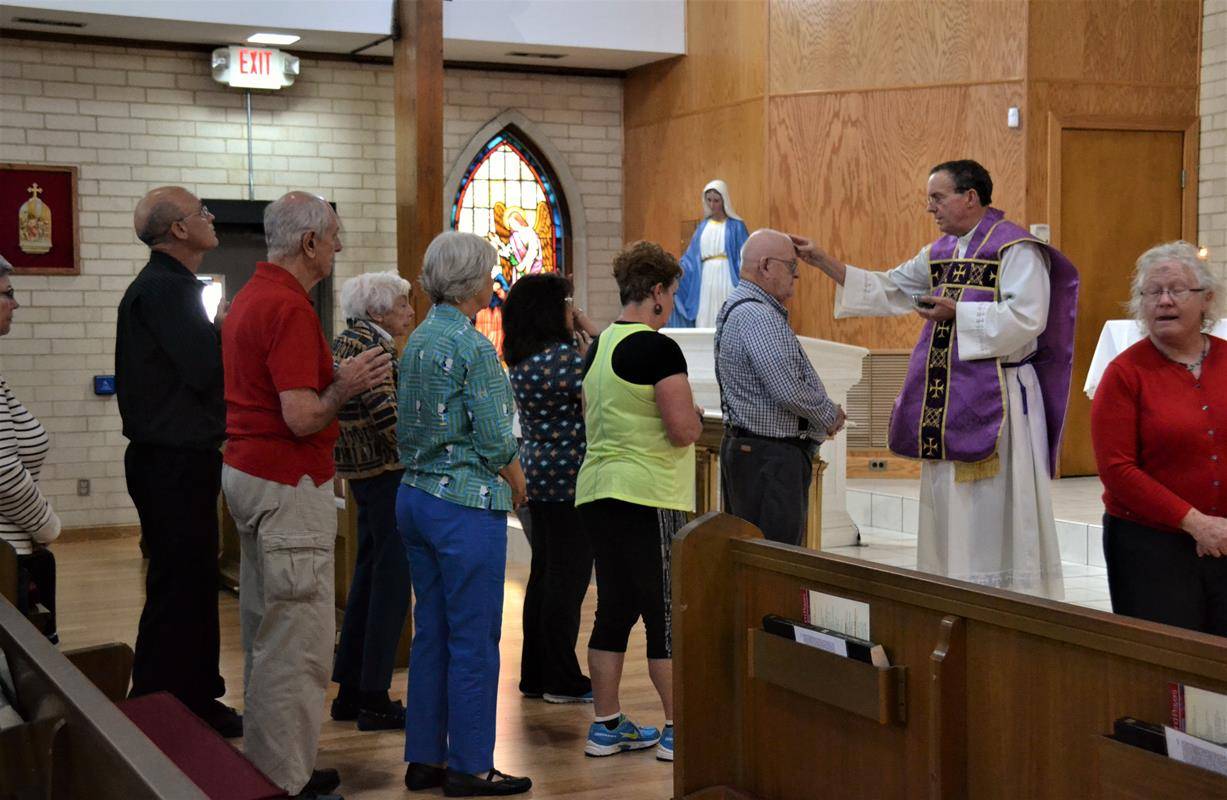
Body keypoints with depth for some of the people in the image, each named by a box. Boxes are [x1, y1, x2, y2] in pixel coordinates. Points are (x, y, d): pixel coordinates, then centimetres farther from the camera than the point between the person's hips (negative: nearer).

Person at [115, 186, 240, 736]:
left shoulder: (167, 284, 17)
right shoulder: (165, 288, -16)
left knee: (196, 583, 17)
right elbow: (205, 370, -23)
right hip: (176, 461, -11)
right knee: (178, 588, -5)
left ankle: (198, 701, 27)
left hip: (176, 458, 11)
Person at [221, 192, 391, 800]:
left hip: (247, 474, 11)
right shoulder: (289, 308, -19)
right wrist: (346, 385, -10)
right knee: (300, 641, -5)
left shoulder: (251, 296, 13)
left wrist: (333, 374, 16)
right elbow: (303, 418, -24)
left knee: (264, 631, 17)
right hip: (287, 484, -11)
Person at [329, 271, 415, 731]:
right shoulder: (374, 347, -15)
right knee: (391, 580, -5)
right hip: (388, 471, -10)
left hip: (361, 472, 10)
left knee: (367, 575, 15)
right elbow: (387, 416, -23)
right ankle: (374, 701, -1)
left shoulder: (343, 343, 15)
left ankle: (349, 692, 22)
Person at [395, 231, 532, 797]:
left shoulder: (417, 341, 10)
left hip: (415, 494, 9)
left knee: (430, 633, 14)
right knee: (474, 639, 0)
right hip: (467, 504, -9)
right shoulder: (473, 347, -15)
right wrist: (517, 484, 0)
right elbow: (496, 439, -16)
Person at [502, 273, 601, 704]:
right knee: (569, 576, -1)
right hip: (570, 476, -9)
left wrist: (586, 334, 12)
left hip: (536, 472, 9)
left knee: (543, 572, 15)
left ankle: (535, 674, 22)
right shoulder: (565, 356, -18)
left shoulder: (521, 359, 8)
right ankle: (563, 680, 5)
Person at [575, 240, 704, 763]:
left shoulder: (598, 346, 12)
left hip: (595, 492, 8)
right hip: (647, 498, -8)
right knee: (666, 613, 0)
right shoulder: (658, 348, -14)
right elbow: (684, 430, -19)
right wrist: (697, 416, 3)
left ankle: (606, 726, 19)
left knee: (614, 610, 13)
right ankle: (678, 731, 7)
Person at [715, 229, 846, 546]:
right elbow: (789, 392, -24)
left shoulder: (738, 308, 17)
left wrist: (825, 411, 8)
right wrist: (830, 416, -6)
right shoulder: (758, 316, -18)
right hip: (769, 457, -11)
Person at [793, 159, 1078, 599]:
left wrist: (956, 312, -17)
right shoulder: (941, 252, 16)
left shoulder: (1016, 247, -9)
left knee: (994, 510, -6)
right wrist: (824, 262, 10)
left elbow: (1027, 317, -20)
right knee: (950, 509, 11)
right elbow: (888, 290, 17)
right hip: (947, 401, 8)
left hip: (995, 401, -8)